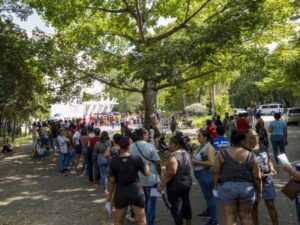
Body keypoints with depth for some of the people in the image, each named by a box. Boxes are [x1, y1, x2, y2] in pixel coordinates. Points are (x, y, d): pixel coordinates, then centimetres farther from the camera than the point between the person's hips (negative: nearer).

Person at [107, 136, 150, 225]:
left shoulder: (114, 161, -11)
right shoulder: (137, 158, -12)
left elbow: (112, 181, -6)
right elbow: (147, 173, -4)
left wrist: (109, 194, 7)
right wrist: (146, 164, 16)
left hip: (121, 192, 1)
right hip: (136, 191, -1)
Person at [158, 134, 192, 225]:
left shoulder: (174, 156, -22)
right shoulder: (186, 154, 5)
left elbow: (170, 173, -25)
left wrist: (161, 185, -19)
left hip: (176, 184, -9)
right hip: (187, 182, 9)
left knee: (176, 206, 3)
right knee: (186, 203, 21)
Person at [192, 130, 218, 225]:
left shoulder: (209, 147, -18)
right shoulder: (201, 146, 8)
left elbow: (211, 163, -27)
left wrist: (197, 162, -21)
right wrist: (194, 161, 3)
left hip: (206, 174, -9)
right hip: (200, 174, 10)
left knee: (209, 196, -2)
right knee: (207, 195, 24)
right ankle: (208, 212, 42)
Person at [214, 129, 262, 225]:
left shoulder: (222, 154, -5)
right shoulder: (251, 156, -2)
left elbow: (216, 173, -4)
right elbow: (257, 177, 0)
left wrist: (216, 186, 8)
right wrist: (259, 191, 13)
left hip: (227, 188, -1)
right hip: (247, 188, 2)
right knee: (246, 216, 18)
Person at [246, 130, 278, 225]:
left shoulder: (263, 147, 3)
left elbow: (268, 161, 16)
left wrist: (271, 168, -4)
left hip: (267, 179, 4)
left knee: (271, 204, 6)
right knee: (254, 205, 11)